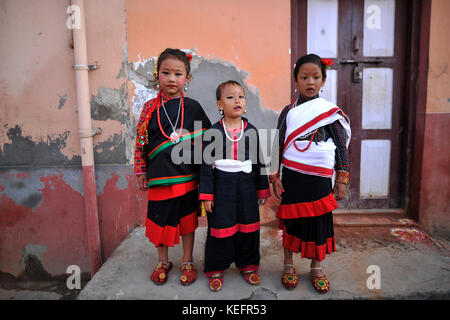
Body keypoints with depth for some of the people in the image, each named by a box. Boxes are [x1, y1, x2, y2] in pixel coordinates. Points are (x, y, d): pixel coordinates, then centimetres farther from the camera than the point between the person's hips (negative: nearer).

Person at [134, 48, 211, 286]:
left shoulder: (193, 107, -1)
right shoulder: (150, 108, 0)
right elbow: (141, 142, 3)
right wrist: (141, 173, 3)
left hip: (187, 176, 0)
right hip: (159, 176, 1)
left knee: (187, 220, 12)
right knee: (160, 220, 12)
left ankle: (187, 262, 32)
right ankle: (163, 261, 35)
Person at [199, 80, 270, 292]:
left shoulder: (251, 131, 3)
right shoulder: (214, 132, -5)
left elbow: (258, 161, 9)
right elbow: (207, 163, -5)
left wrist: (262, 189, 11)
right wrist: (206, 194, -8)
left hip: (246, 185, 3)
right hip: (221, 186, -2)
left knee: (248, 225, 12)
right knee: (219, 226, 6)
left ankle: (248, 265, 33)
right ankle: (216, 269, 25)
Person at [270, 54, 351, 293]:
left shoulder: (332, 112, 2)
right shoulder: (288, 112, 3)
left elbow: (342, 147, 4)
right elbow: (278, 146, 4)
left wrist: (342, 180, 0)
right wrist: (275, 178, 0)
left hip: (320, 179, 0)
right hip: (292, 177, 0)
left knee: (320, 221, 9)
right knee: (290, 220, 9)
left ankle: (316, 267, 30)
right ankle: (288, 265, 29)